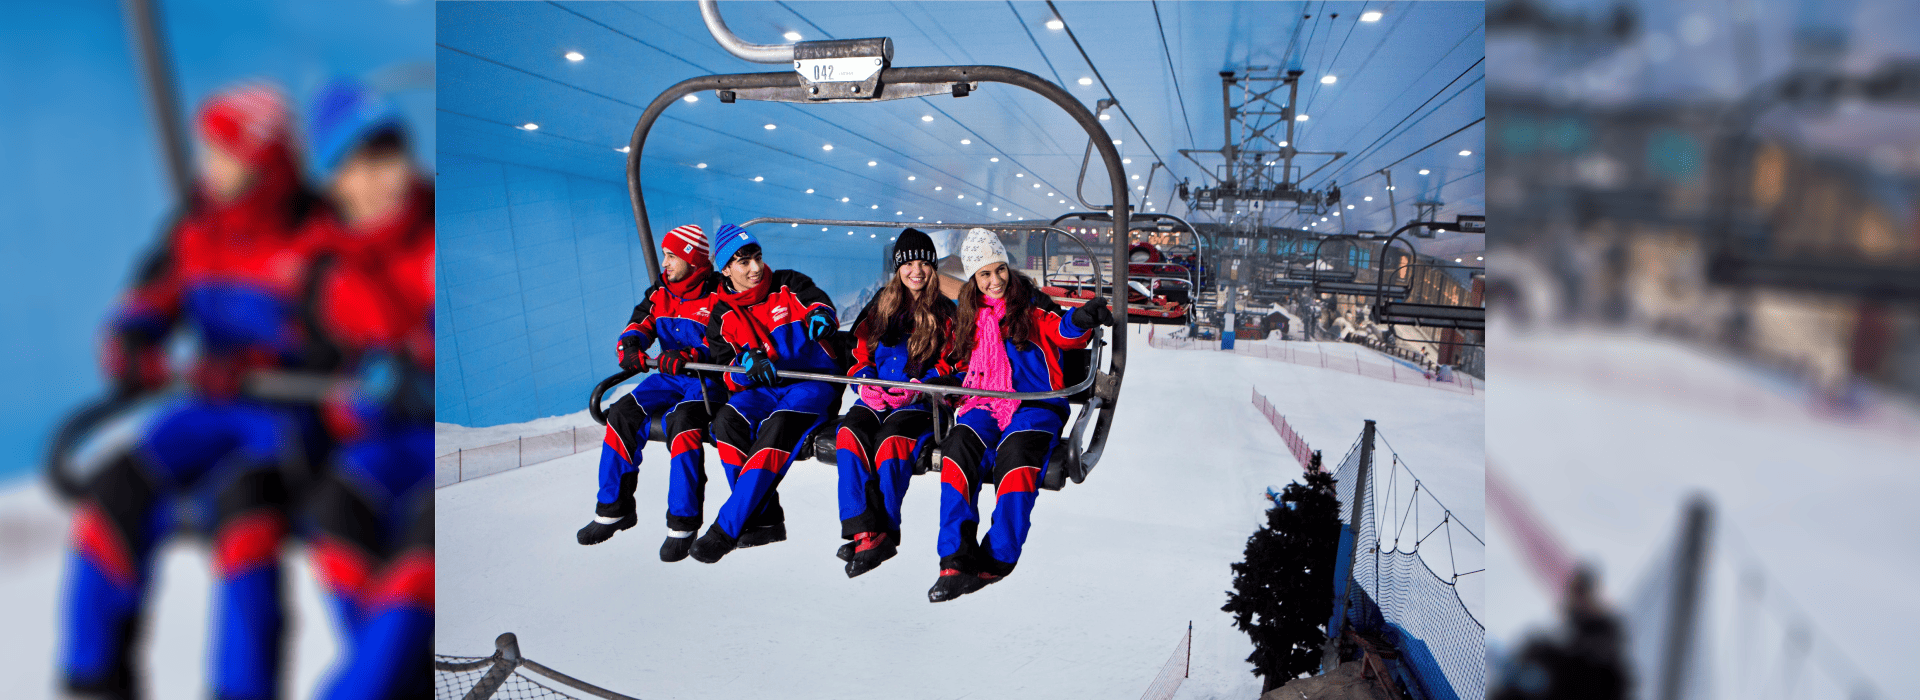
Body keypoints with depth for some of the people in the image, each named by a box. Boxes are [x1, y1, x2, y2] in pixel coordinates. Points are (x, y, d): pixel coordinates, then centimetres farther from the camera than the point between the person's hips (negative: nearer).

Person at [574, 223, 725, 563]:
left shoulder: (719, 295, -11)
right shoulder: (660, 292, 11)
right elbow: (640, 324, 5)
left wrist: (688, 357, -35)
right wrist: (631, 346, -19)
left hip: (709, 381, -7)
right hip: (671, 378, 7)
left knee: (682, 421, -34)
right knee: (623, 415, -13)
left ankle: (683, 523, -26)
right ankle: (614, 508, 1)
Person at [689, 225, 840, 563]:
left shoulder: (789, 285, 5)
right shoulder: (722, 317, 10)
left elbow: (819, 303, -8)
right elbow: (726, 374, 3)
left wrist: (819, 315, -34)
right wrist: (746, 365, -21)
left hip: (814, 381, -3)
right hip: (763, 389, 3)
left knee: (778, 427, -33)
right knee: (727, 422, -28)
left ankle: (726, 528, -29)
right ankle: (764, 520, -21)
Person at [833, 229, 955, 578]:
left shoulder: (945, 312, 7)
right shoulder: (881, 306, 18)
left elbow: (948, 367, 2)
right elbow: (861, 352, 18)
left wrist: (916, 389, -14)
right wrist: (866, 381, -2)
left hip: (921, 402, -3)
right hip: (877, 397, 4)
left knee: (892, 440, -33)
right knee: (850, 434, -27)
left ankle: (883, 534, -27)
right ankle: (865, 531, -31)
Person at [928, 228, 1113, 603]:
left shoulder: (1031, 305, 8)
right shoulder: (971, 316, 21)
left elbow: (1064, 333, -8)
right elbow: (963, 363, 29)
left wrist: (1083, 319, -31)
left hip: (1036, 404, -3)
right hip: (985, 405, 3)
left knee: (1016, 454, -34)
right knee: (958, 449, -28)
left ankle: (997, 558, -27)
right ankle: (957, 559, -30)